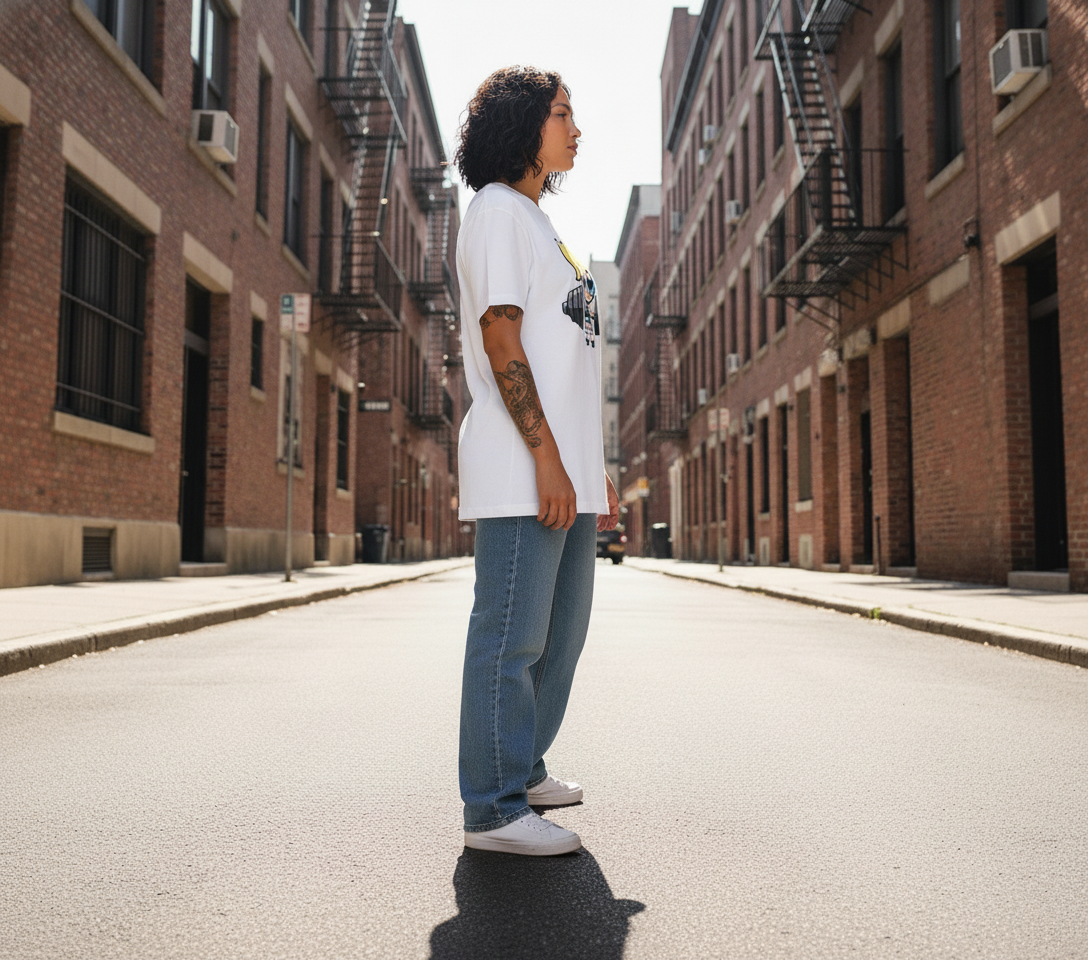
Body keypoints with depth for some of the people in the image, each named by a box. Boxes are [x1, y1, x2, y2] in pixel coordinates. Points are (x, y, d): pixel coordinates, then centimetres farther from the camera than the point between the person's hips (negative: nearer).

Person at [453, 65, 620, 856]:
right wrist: (546, 457, -20)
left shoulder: (541, 225, 25)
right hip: (523, 470, -10)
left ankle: (523, 770, 28)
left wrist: (595, 468, 19)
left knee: (562, 630, 15)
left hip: (564, 470, 10)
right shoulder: (497, 210, -2)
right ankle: (494, 807, 3)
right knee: (511, 637, -6)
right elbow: (500, 338, -14)